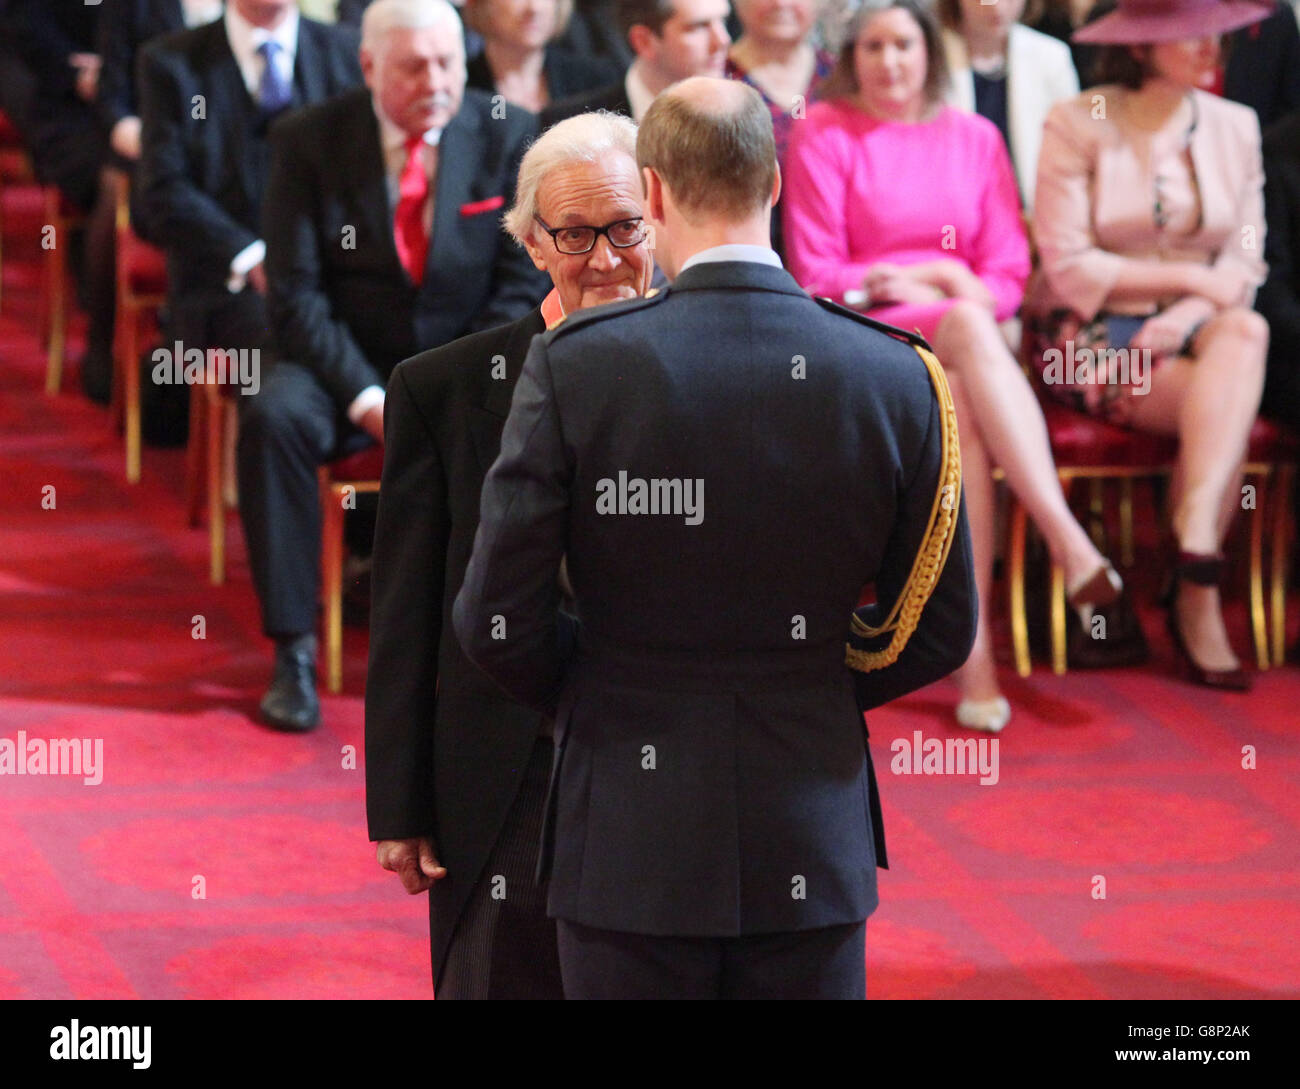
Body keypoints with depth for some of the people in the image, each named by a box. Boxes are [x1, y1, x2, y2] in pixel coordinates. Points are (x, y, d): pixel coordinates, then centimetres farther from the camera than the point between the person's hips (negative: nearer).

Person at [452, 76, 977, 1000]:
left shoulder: (574, 365, -11)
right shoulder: (896, 377, -4)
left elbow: (497, 620, -8)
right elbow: (942, 631, 4)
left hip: (631, 849, -2)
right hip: (812, 852, 2)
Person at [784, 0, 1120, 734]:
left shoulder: (975, 138, 17)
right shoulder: (825, 134, 7)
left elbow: (1009, 275, 11)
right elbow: (816, 275, 1)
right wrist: (930, 279, -6)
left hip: (967, 337, 3)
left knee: (962, 406, -35)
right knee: (966, 328, -36)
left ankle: (975, 648, -42)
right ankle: (1070, 542, -47)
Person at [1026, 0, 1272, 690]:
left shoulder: (1235, 128, 9)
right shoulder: (1077, 127, -4)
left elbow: (1242, 266, 5)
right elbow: (1070, 269, -11)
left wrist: (1182, 319, -15)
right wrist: (1189, 278, -12)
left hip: (1189, 326, 4)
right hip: (1091, 331, -4)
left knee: (1245, 332, -31)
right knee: (1225, 412, -29)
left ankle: (1195, 531, -36)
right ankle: (1198, 595, -28)